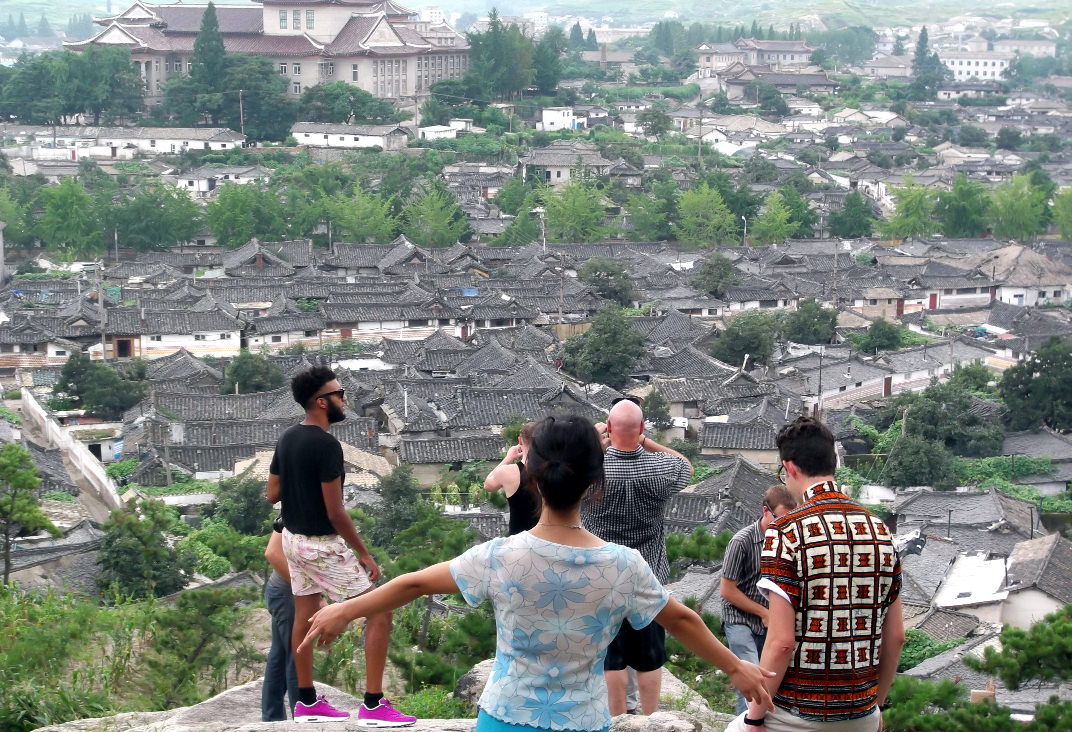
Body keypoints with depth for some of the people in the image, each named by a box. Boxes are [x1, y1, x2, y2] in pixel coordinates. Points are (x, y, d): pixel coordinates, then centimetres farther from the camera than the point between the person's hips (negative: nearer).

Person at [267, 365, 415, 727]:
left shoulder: (286, 439, 3)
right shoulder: (327, 445, -23)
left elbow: (273, 493, 11)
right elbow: (335, 512, -23)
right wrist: (364, 554, -15)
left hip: (294, 538, 9)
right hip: (323, 545, -9)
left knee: (305, 616, 16)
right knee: (379, 613, -4)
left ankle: (307, 702, 23)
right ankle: (373, 706, -6)